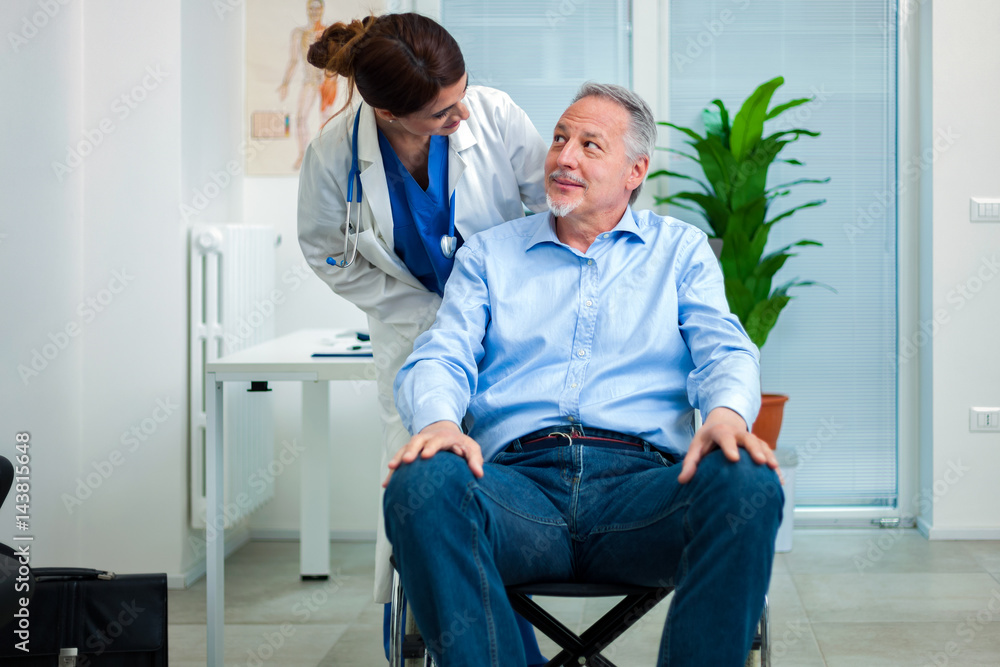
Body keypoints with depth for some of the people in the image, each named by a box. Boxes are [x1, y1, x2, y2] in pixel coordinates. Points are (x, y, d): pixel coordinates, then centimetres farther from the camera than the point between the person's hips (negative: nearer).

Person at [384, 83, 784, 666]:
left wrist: (726, 414, -18)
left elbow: (724, 352, 8)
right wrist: (438, 420, -15)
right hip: (520, 480, 0)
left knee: (748, 483, -34)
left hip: (641, 483, 0)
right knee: (421, 482, -34)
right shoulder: (489, 253, 24)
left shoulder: (681, 250, 23)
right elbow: (440, 357, 11)